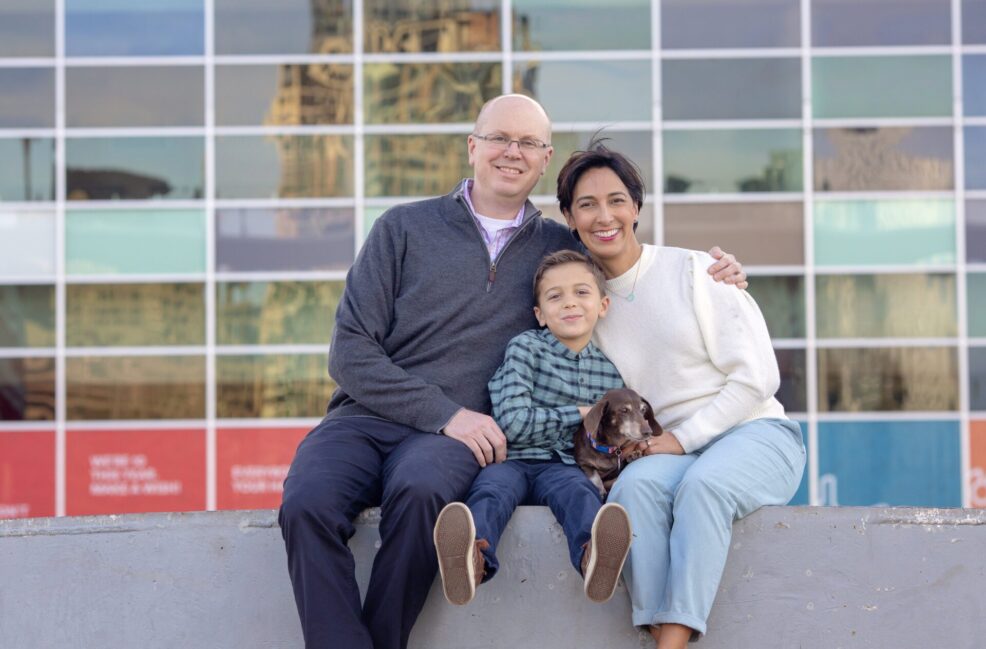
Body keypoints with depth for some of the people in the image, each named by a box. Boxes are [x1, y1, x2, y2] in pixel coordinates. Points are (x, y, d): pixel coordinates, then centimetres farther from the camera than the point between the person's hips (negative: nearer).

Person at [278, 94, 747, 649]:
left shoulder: (561, 248, 16)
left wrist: (713, 276, 11)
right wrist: (445, 412, -8)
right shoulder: (405, 228, 11)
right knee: (307, 504, -34)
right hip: (367, 416, 0)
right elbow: (351, 352, 4)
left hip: (453, 436, 0)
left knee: (420, 491, -37)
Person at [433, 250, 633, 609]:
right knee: (492, 488, -36)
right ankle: (474, 558, -71)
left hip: (562, 466, 2)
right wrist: (578, 414, -1)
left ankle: (593, 555, -70)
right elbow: (513, 422, -6)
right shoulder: (525, 347, 5)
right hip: (512, 458, -2)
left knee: (580, 492, -34)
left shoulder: (609, 371, 17)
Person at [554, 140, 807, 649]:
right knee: (635, 484, -32)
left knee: (702, 483, -36)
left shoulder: (694, 272, 0)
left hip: (755, 433, -3)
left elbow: (757, 377, -5)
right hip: (670, 454, 3)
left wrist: (681, 439, -11)